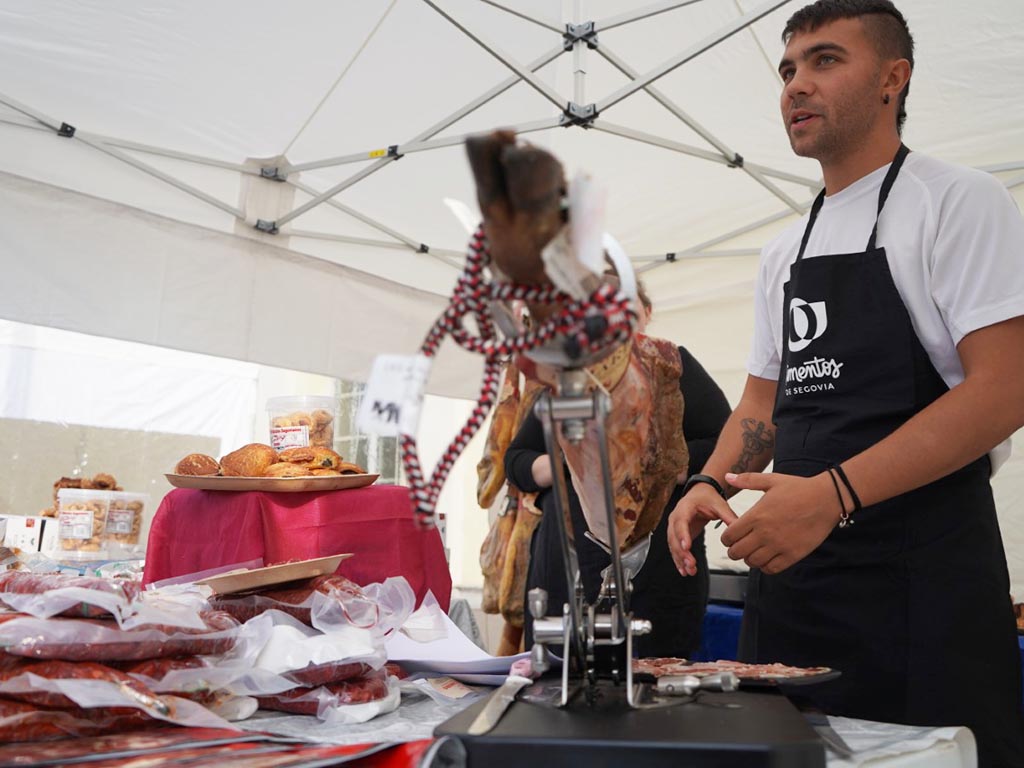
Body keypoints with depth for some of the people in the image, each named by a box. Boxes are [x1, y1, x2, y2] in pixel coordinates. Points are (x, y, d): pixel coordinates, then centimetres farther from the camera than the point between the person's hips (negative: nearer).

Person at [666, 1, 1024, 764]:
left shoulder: (957, 201, -5)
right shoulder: (785, 251, 15)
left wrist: (831, 495, -25)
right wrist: (711, 483, -2)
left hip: (922, 569, -6)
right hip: (791, 562, 7)